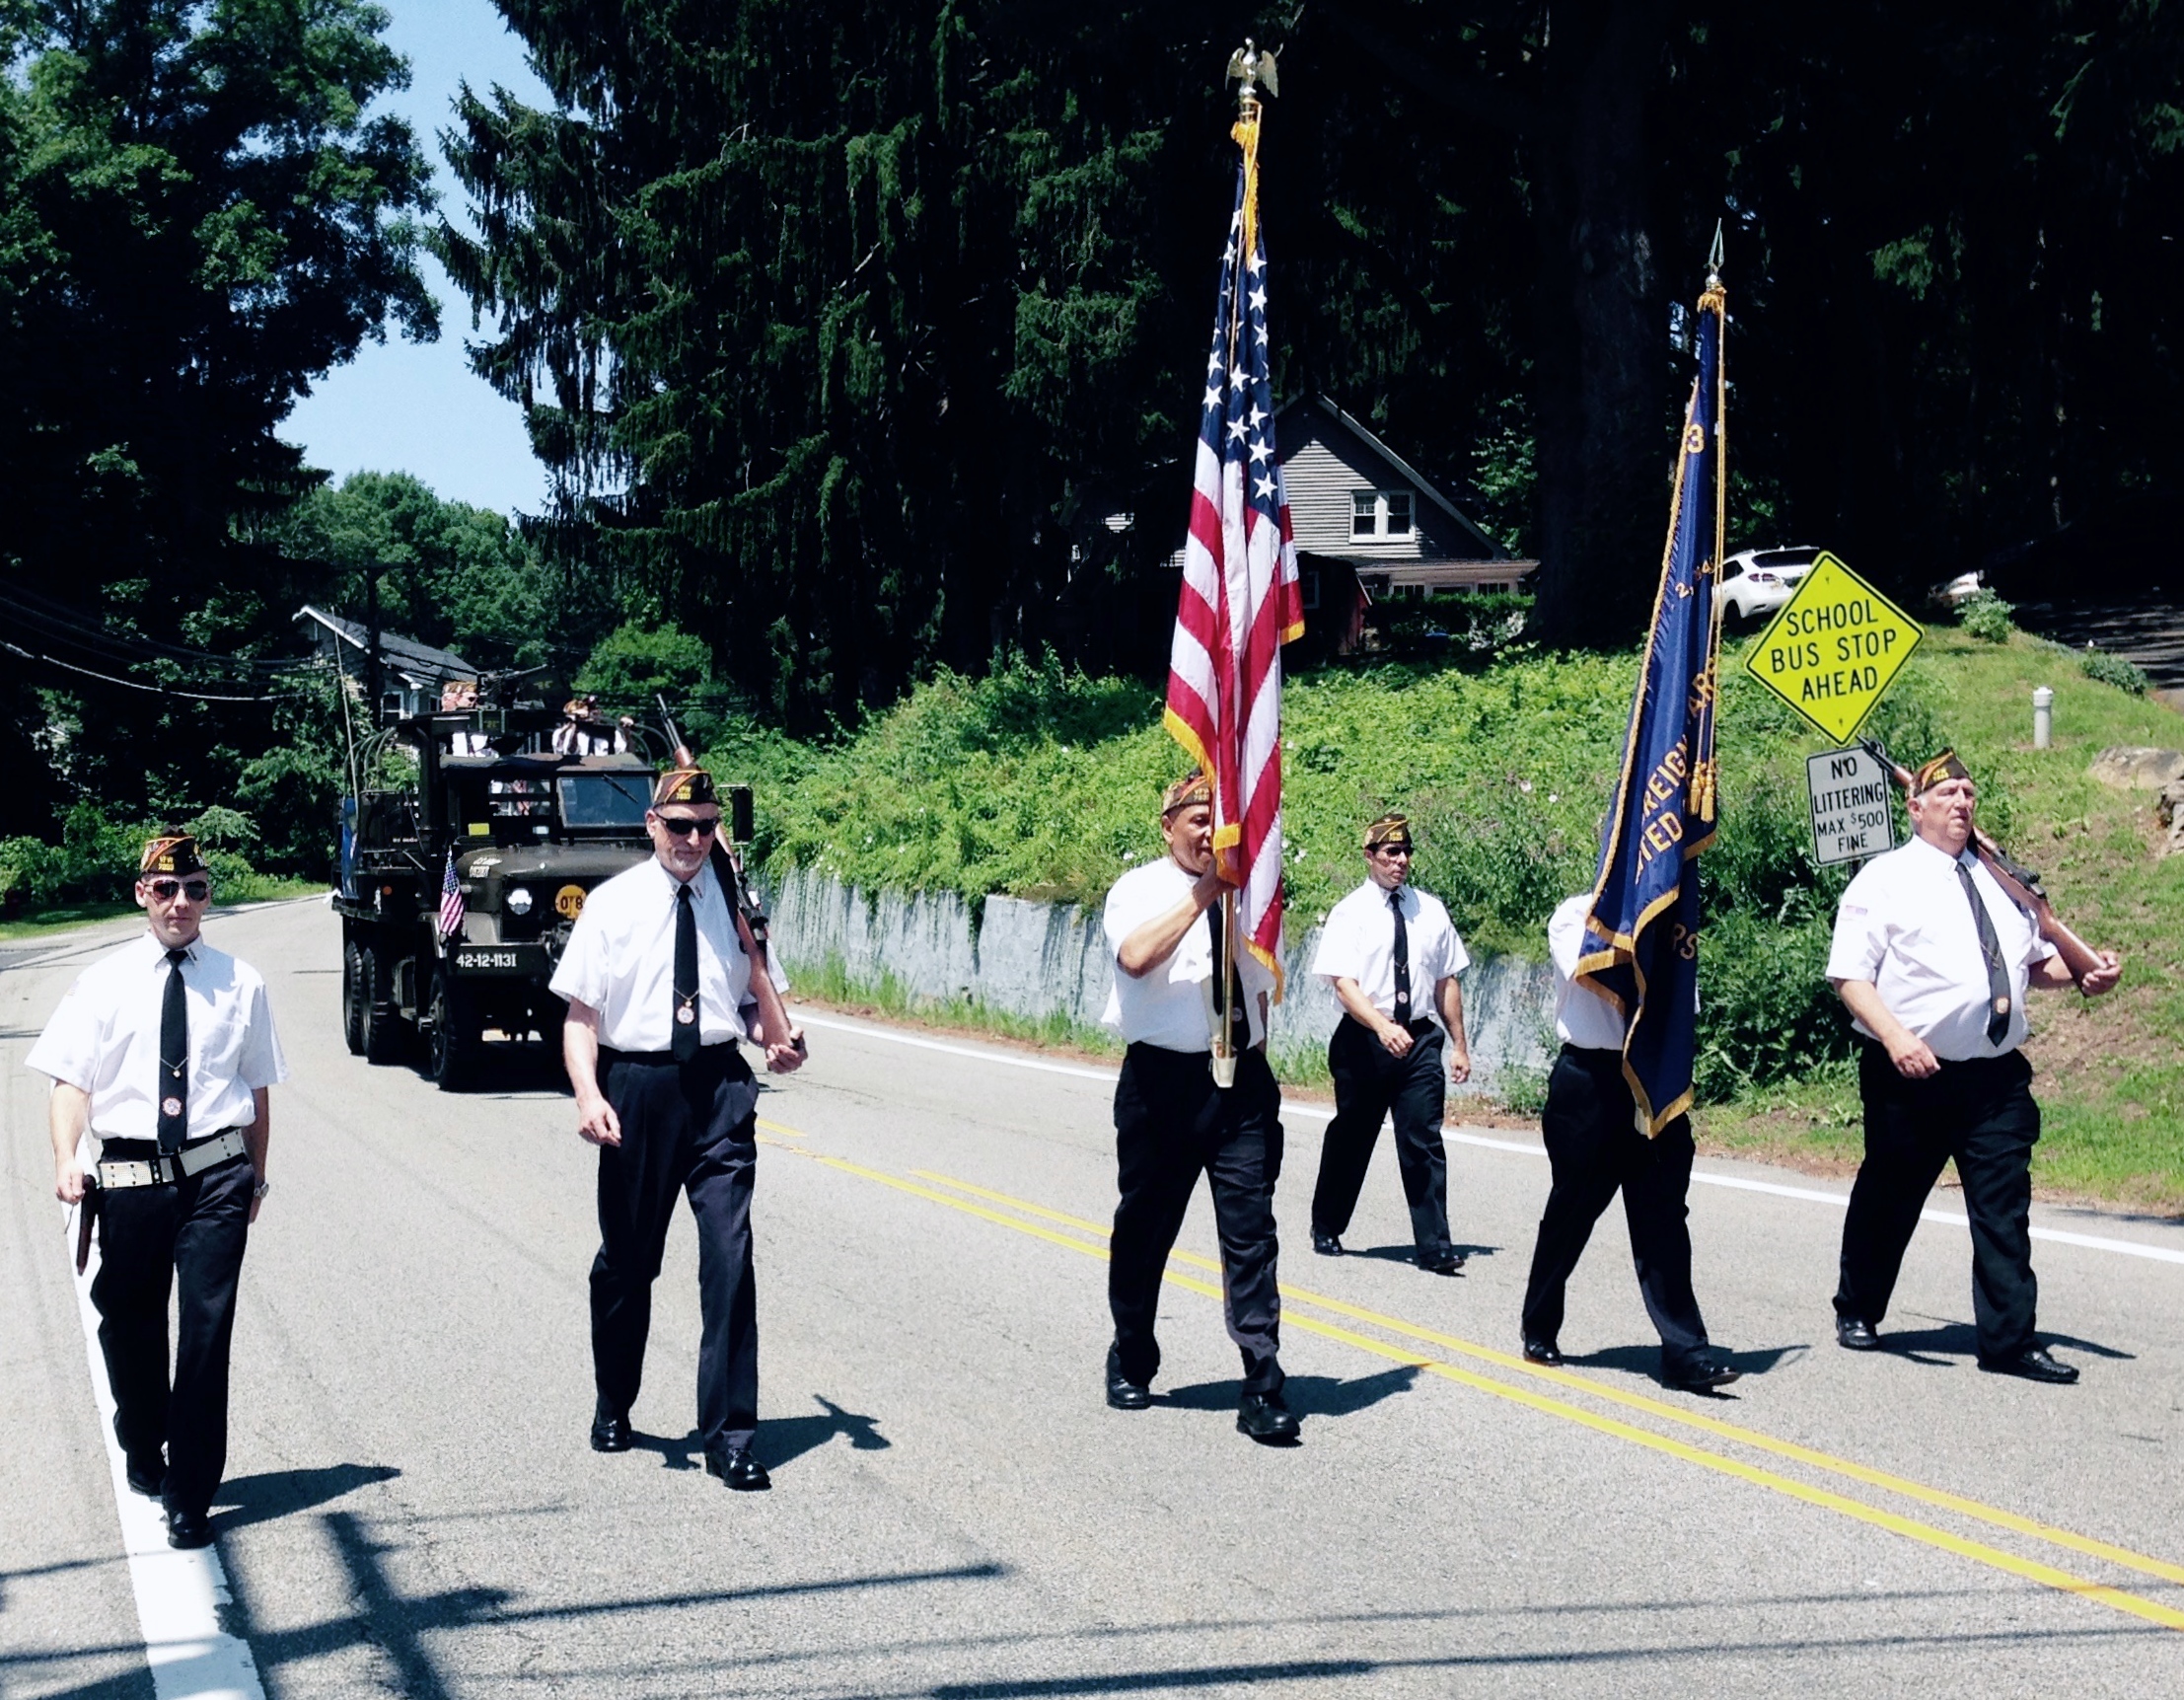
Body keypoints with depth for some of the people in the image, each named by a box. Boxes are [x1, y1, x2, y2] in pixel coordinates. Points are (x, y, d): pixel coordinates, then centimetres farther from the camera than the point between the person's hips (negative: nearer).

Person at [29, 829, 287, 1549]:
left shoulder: (239, 983, 4)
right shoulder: (105, 982, 2)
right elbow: (71, 1081, -3)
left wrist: (256, 1175, 13)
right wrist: (67, 1159, -17)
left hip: (215, 1173, -1)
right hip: (128, 1173, 1)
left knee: (207, 1328, -4)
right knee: (130, 1326, 15)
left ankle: (191, 1495, 5)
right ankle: (144, 1457, 40)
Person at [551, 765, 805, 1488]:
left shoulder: (735, 900, 5)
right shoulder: (613, 903, -1)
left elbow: (762, 987, 15)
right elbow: (579, 1013, -3)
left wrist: (782, 1041, -7)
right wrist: (588, 1094, -18)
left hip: (719, 1084, 1)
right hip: (636, 1085, 0)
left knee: (729, 1255, -7)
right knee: (626, 1259, 13)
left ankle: (730, 1435, -1)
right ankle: (612, 1409, 36)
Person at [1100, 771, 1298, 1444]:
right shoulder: (1139, 889, -2)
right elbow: (1136, 956, -24)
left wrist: (1255, 1060, 13)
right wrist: (1202, 893, -21)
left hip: (1242, 1081, 2)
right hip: (1163, 1079, -2)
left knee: (1250, 1231, -4)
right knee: (1144, 1229, 11)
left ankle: (1263, 1389, -4)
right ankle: (1131, 1364, 31)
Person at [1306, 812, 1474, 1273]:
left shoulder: (1430, 911, 7)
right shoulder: (1350, 913, -4)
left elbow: (1447, 981, 10)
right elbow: (1344, 983, -14)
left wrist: (1459, 1045, 8)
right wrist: (1383, 1027, -29)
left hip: (1420, 1039, 2)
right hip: (1364, 1040, -2)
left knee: (1424, 1143, -5)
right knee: (1350, 1139, 12)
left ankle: (1435, 1247, -5)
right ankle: (1326, 1231, 30)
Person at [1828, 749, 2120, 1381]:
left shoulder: (1999, 880, 15)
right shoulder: (1885, 879, -3)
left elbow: (2035, 959, 24)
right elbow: (1850, 976, -9)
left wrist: (2080, 973, 4)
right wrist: (1894, 1035, -24)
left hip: (1996, 1077, 4)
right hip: (1912, 1071, -4)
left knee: (2004, 1207, -1)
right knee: (1888, 1199, 9)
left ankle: (2010, 1340, 1)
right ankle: (1857, 1312, 29)